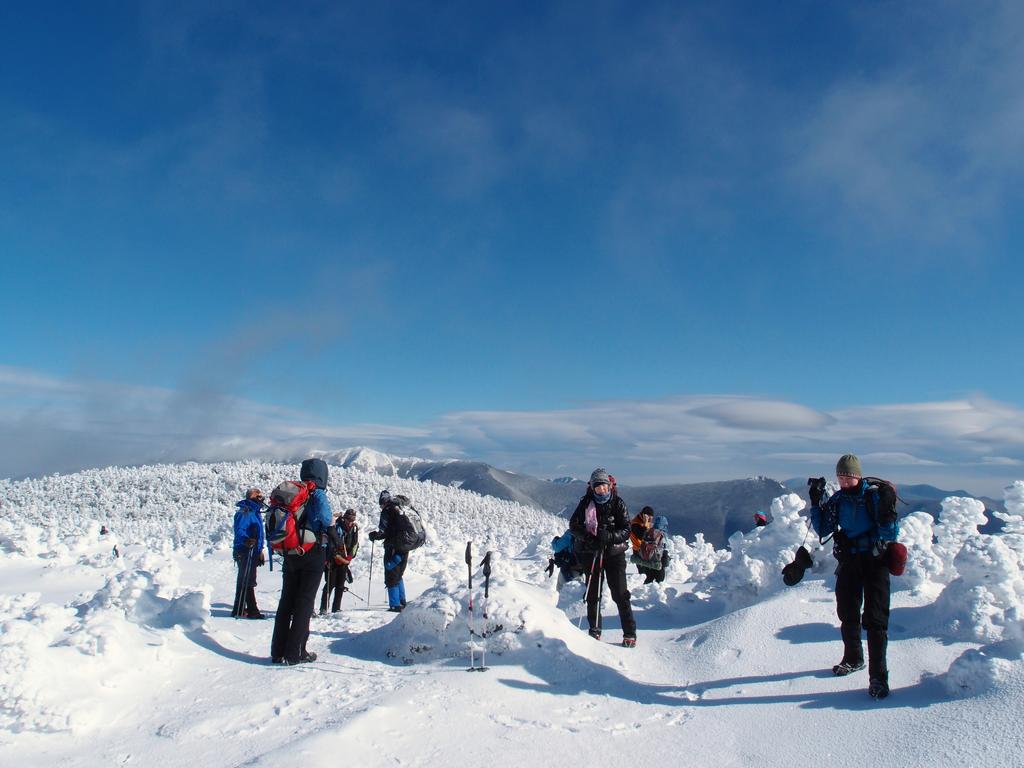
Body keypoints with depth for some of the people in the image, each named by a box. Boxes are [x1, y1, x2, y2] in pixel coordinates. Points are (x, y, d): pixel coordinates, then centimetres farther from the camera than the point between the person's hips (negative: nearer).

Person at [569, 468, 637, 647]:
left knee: (620, 594, -3)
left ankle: (630, 633, 7)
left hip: (614, 553, -1)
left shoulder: (618, 503, -4)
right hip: (591, 553, 2)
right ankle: (595, 630, 22)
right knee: (592, 594, 9)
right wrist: (588, 538, -19)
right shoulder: (586, 503, -1)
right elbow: (574, 525, -2)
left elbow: (626, 530, -7)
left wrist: (609, 536, -25)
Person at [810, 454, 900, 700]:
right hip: (849, 562, 5)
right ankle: (853, 659, 37)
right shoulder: (837, 500, 4)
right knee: (847, 614, 16)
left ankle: (878, 676, -3)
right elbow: (823, 531, 6)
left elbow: (891, 535, -10)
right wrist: (816, 503, -2)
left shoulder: (875, 495, -10)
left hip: (875, 561, -5)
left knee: (875, 619, -8)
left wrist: (888, 511, -26)